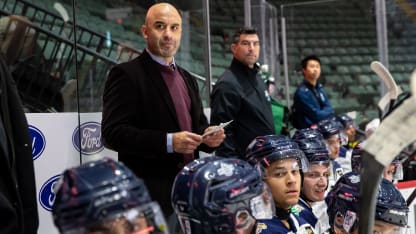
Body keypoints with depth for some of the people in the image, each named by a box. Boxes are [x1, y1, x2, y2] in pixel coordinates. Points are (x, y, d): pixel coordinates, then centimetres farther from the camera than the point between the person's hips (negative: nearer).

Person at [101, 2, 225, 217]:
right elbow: (113, 133, -16)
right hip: (150, 193, -7)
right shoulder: (126, 74, -7)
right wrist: (168, 142, -23)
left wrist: (208, 137, -1)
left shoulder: (187, 79, 17)